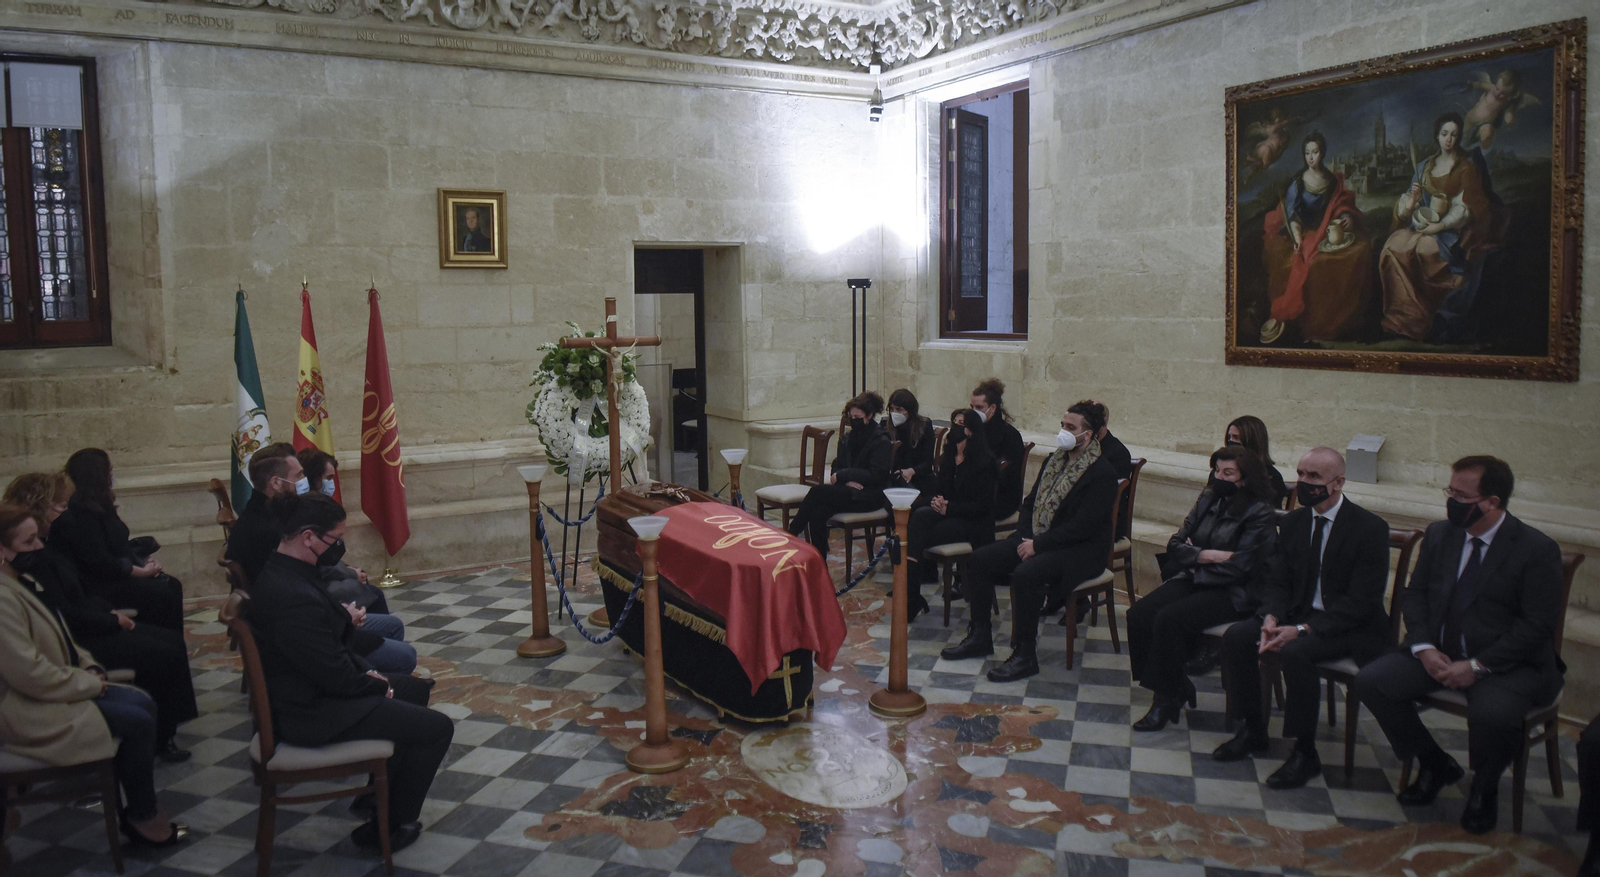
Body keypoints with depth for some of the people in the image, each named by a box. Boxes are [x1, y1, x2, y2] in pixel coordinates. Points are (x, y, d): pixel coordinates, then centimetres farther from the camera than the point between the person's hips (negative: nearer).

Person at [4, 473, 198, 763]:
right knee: (167, 656, -13)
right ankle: (159, 741, 4)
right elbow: (65, 616, -23)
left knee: (173, 640, 5)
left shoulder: (45, 546, 8)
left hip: (89, 627, 10)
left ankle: (163, 731, 11)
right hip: (77, 643, -10)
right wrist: (113, 621, -12)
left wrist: (112, 611, 3)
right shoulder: (30, 561, -23)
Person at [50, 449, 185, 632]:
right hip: (100, 585, -9)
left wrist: (145, 561, 1)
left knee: (173, 585, -6)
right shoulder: (80, 515, -19)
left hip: (118, 574, 9)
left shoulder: (99, 507, 11)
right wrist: (142, 571, -14)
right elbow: (100, 562, -22)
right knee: (162, 595, -20)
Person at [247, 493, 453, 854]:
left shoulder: (282, 572, 2)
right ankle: (389, 827, 11)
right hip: (312, 713, -11)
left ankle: (380, 793, 34)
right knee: (437, 728, -5)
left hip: (309, 688, 11)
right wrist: (379, 686, -8)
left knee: (414, 688, 25)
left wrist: (368, 672, 4)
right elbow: (336, 676, -26)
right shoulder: (295, 598, -32)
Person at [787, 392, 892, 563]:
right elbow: (837, 467, 14)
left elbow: (876, 476, -13)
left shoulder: (881, 441, -6)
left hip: (870, 497, -6)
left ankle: (791, 534, -17)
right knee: (818, 512, -27)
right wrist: (847, 480, -9)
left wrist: (843, 475, -13)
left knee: (818, 491, -26)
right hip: (850, 490, 6)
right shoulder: (850, 438, 15)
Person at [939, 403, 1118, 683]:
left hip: (1081, 550, -8)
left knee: (1026, 574, -34)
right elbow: (1030, 503, 17)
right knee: (979, 560, -5)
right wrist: (1024, 536, -1)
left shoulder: (1102, 474, -13)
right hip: (1036, 540, 9)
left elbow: (1083, 526, -21)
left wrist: (1038, 544, -21)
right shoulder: (1054, 461, 13)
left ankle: (1025, 655, -22)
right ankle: (979, 637, 4)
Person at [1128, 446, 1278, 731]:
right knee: (1137, 615, -18)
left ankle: (1167, 698, -11)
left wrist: (1196, 558, -7)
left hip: (1232, 592, -7)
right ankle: (1176, 687, -3)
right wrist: (1207, 555, -11)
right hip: (1193, 580, 7)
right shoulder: (1208, 500, 12)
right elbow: (1175, 544, 7)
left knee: (1168, 620, -29)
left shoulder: (1258, 513, -8)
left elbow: (1238, 567, -15)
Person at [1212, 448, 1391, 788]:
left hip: (1351, 626, -6)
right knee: (1236, 637, -16)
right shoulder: (1293, 522, 6)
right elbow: (1278, 581, 7)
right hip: (1300, 613, 6)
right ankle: (1252, 731, 0)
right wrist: (1271, 617, -15)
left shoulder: (1370, 528, -14)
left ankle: (1305, 753, -17)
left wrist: (1303, 629, -27)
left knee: (1295, 652, -33)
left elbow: (1361, 602, -19)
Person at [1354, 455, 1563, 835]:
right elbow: (1414, 594, 9)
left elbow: (1537, 625, -13)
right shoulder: (1439, 534, 6)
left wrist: (1477, 666, -20)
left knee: (1492, 713, -36)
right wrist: (1424, 647, -9)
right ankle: (1435, 764, 10)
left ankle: (1484, 788, 2)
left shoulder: (1538, 550, -10)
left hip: (1508, 663, -5)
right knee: (1370, 681, -15)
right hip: (1438, 653, 5)